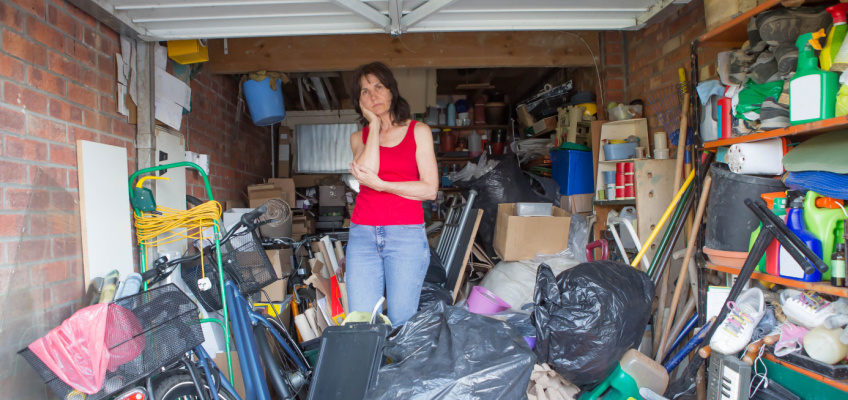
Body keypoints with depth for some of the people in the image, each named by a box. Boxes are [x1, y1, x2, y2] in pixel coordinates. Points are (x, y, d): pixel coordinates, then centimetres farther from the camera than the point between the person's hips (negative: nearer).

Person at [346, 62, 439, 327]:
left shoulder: (418, 131, 8)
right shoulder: (359, 137, 15)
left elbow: (430, 189, -2)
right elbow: (368, 169, -8)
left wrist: (379, 184, -7)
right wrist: (374, 124, 1)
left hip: (406, 235, -2)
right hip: (363, 235, 2)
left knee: (401, 322, -2)